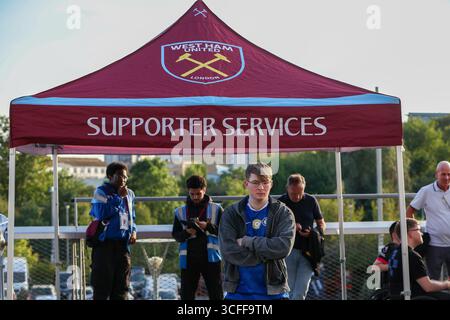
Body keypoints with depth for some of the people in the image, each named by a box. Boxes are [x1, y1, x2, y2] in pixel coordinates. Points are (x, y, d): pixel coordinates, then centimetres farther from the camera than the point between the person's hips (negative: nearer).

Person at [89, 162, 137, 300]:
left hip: (123, 244, 6)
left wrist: (133, 231, 6)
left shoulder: (129, 194, 13)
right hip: (105, 243, -6)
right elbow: (102, 213, -20)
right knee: (102, 284, -4)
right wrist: (118, 197, -14)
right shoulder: (101, 192, -6)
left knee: (121, 285, 9)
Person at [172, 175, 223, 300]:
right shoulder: (180, 211, 8)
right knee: (187, 294, 6)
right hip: (188, 259, 2)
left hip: (211, 258, -2)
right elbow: (175, 234, 10)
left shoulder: (216, 209, 2)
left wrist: (208, 226, -16)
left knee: (216, 294, 2)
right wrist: (186, 233, -12)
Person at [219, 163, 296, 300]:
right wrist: (269, 253, -12)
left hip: (273, 291, 0)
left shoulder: (283, 213, 1)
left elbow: (284, 246, -16)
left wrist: (247, 241, -12)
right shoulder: (231, 214, 2)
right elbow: (228, 251, -11)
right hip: (238, 292, 1)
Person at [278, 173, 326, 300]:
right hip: (288, 252, 0)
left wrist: (312, 233, -11)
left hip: (307, 252, 0)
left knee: (300, 294, -8)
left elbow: (321, 223, 11)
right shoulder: (281, 202, 0)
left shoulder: (311, 201, 3)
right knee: (291, 293, 3)